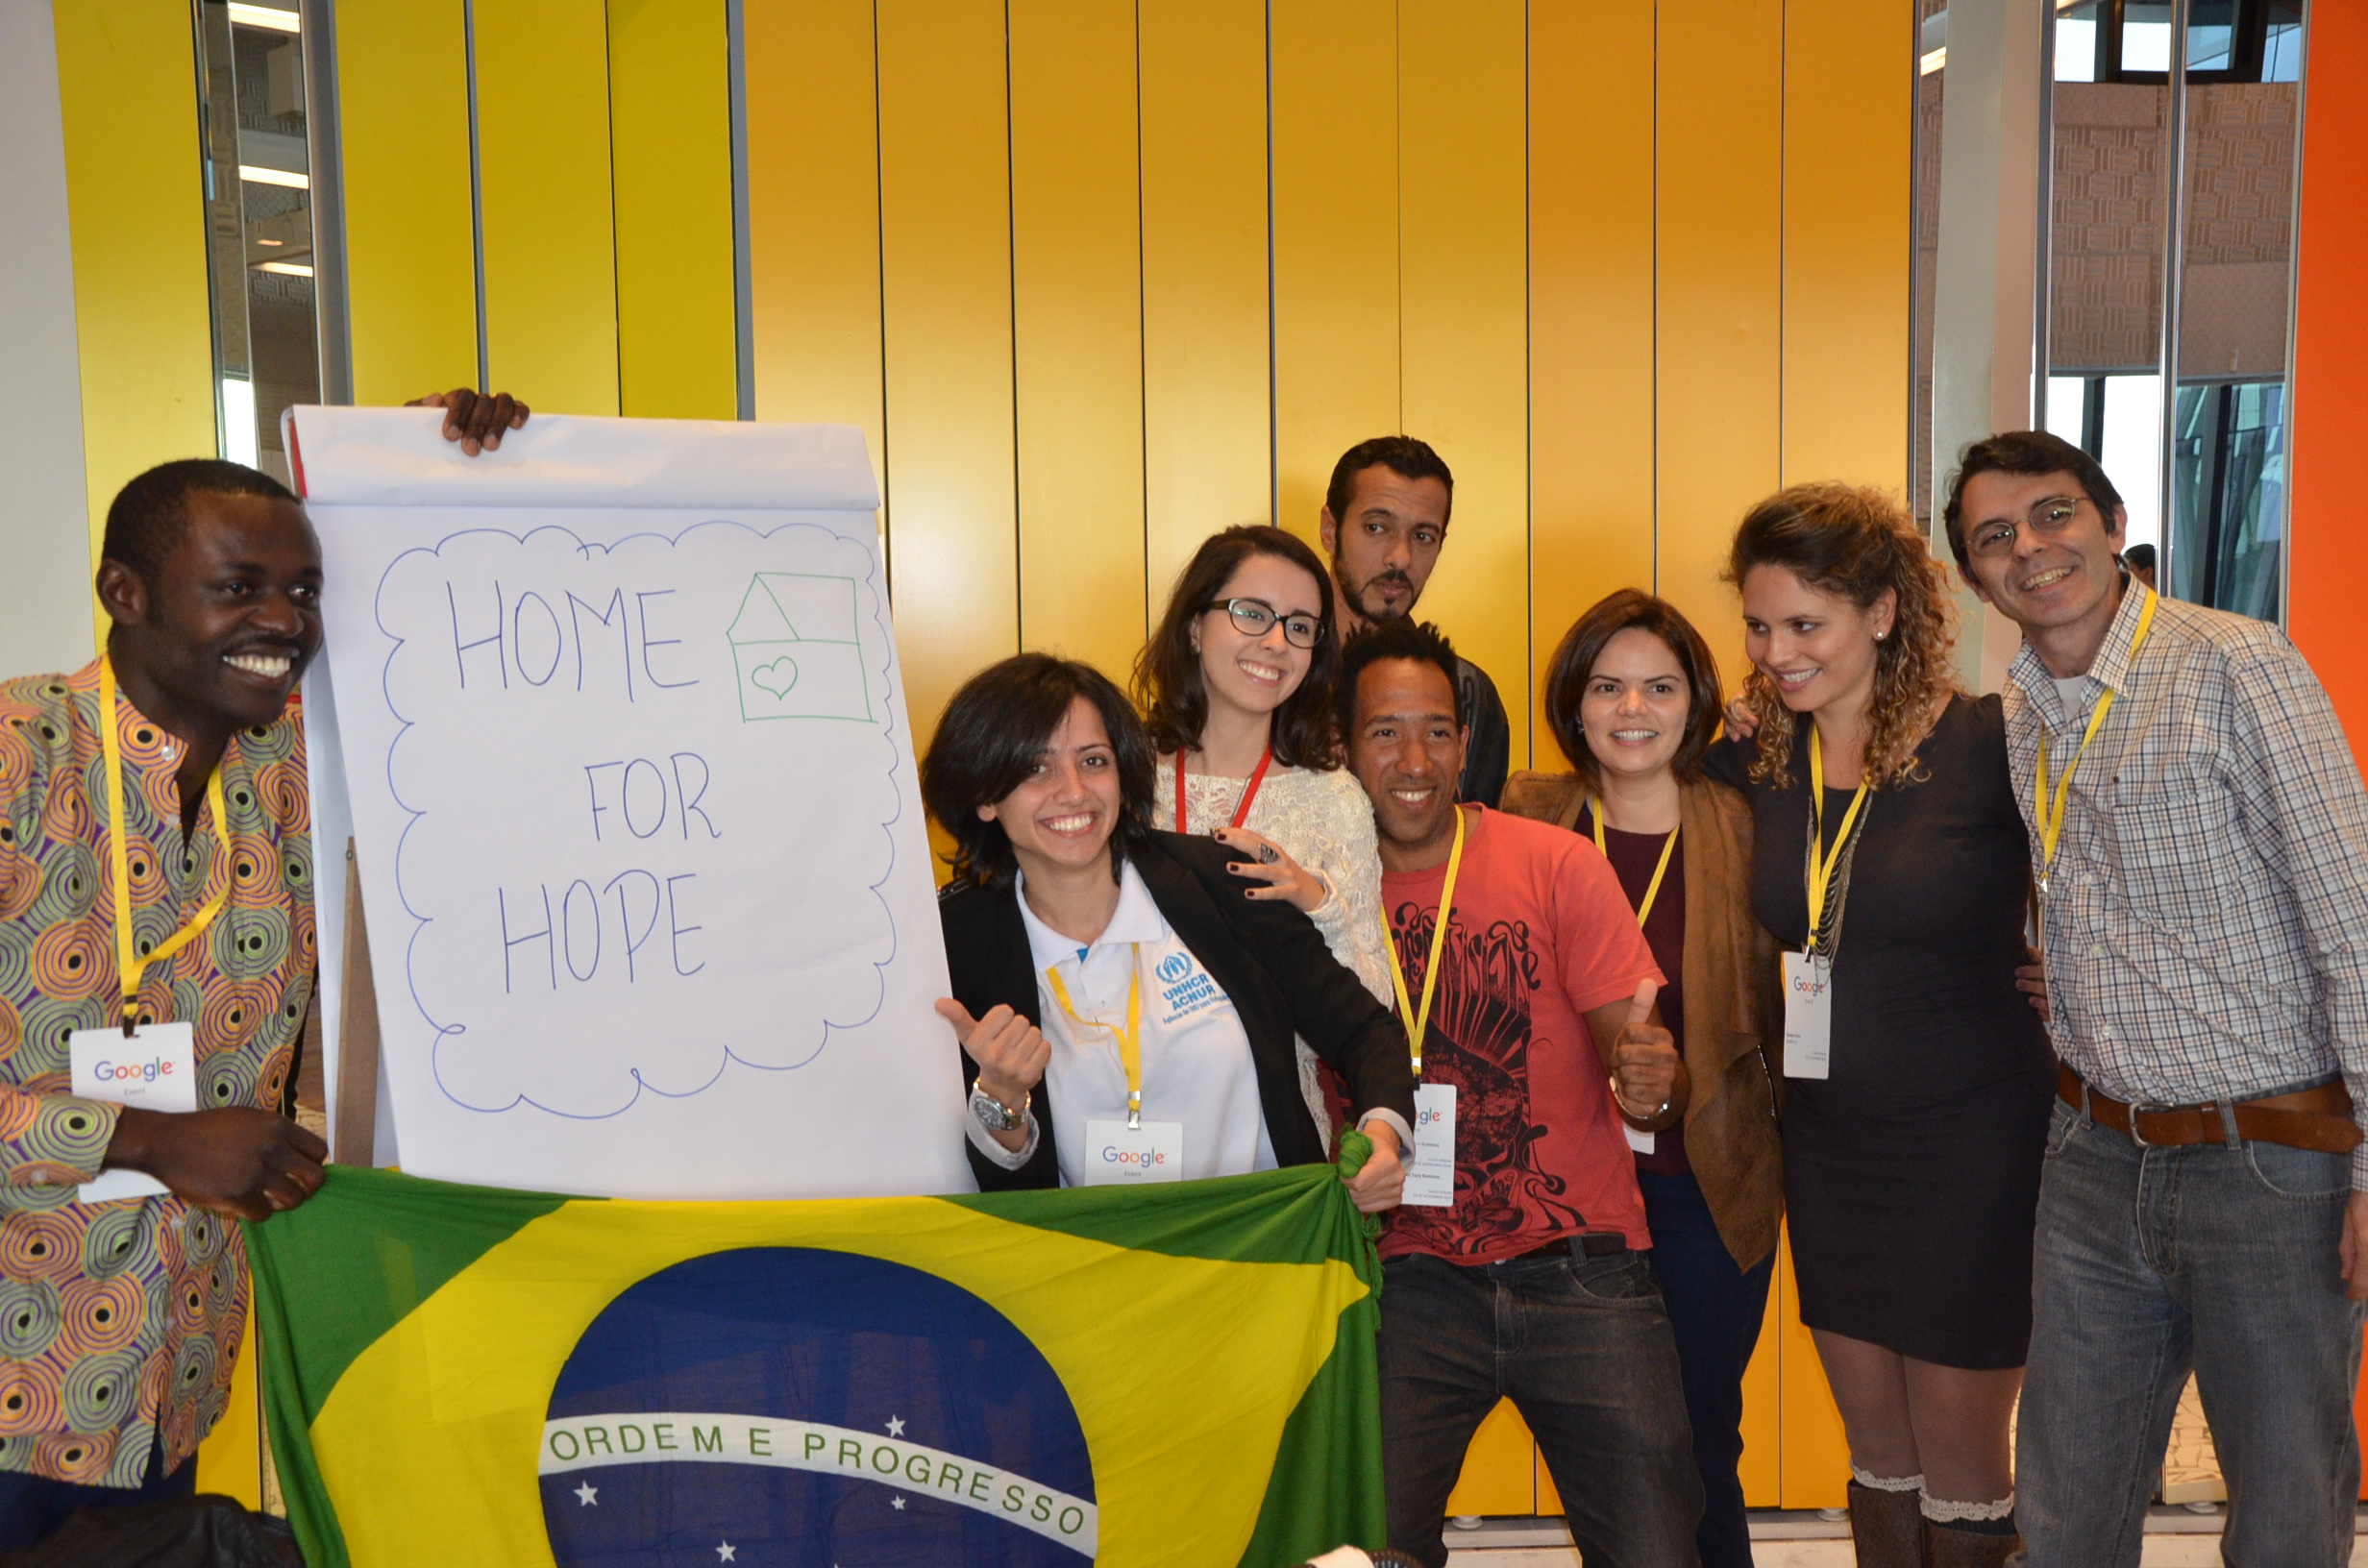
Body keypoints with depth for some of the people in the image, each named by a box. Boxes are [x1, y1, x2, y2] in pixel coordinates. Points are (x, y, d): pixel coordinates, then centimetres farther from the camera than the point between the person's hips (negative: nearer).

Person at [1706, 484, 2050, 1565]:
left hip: (1970, 1146, -4)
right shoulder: (1752, 762, -1)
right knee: (1877, 1455, 18)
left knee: (1959, 1471, 9)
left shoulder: (1986, 746, -14)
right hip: (1825, 1142, 5)